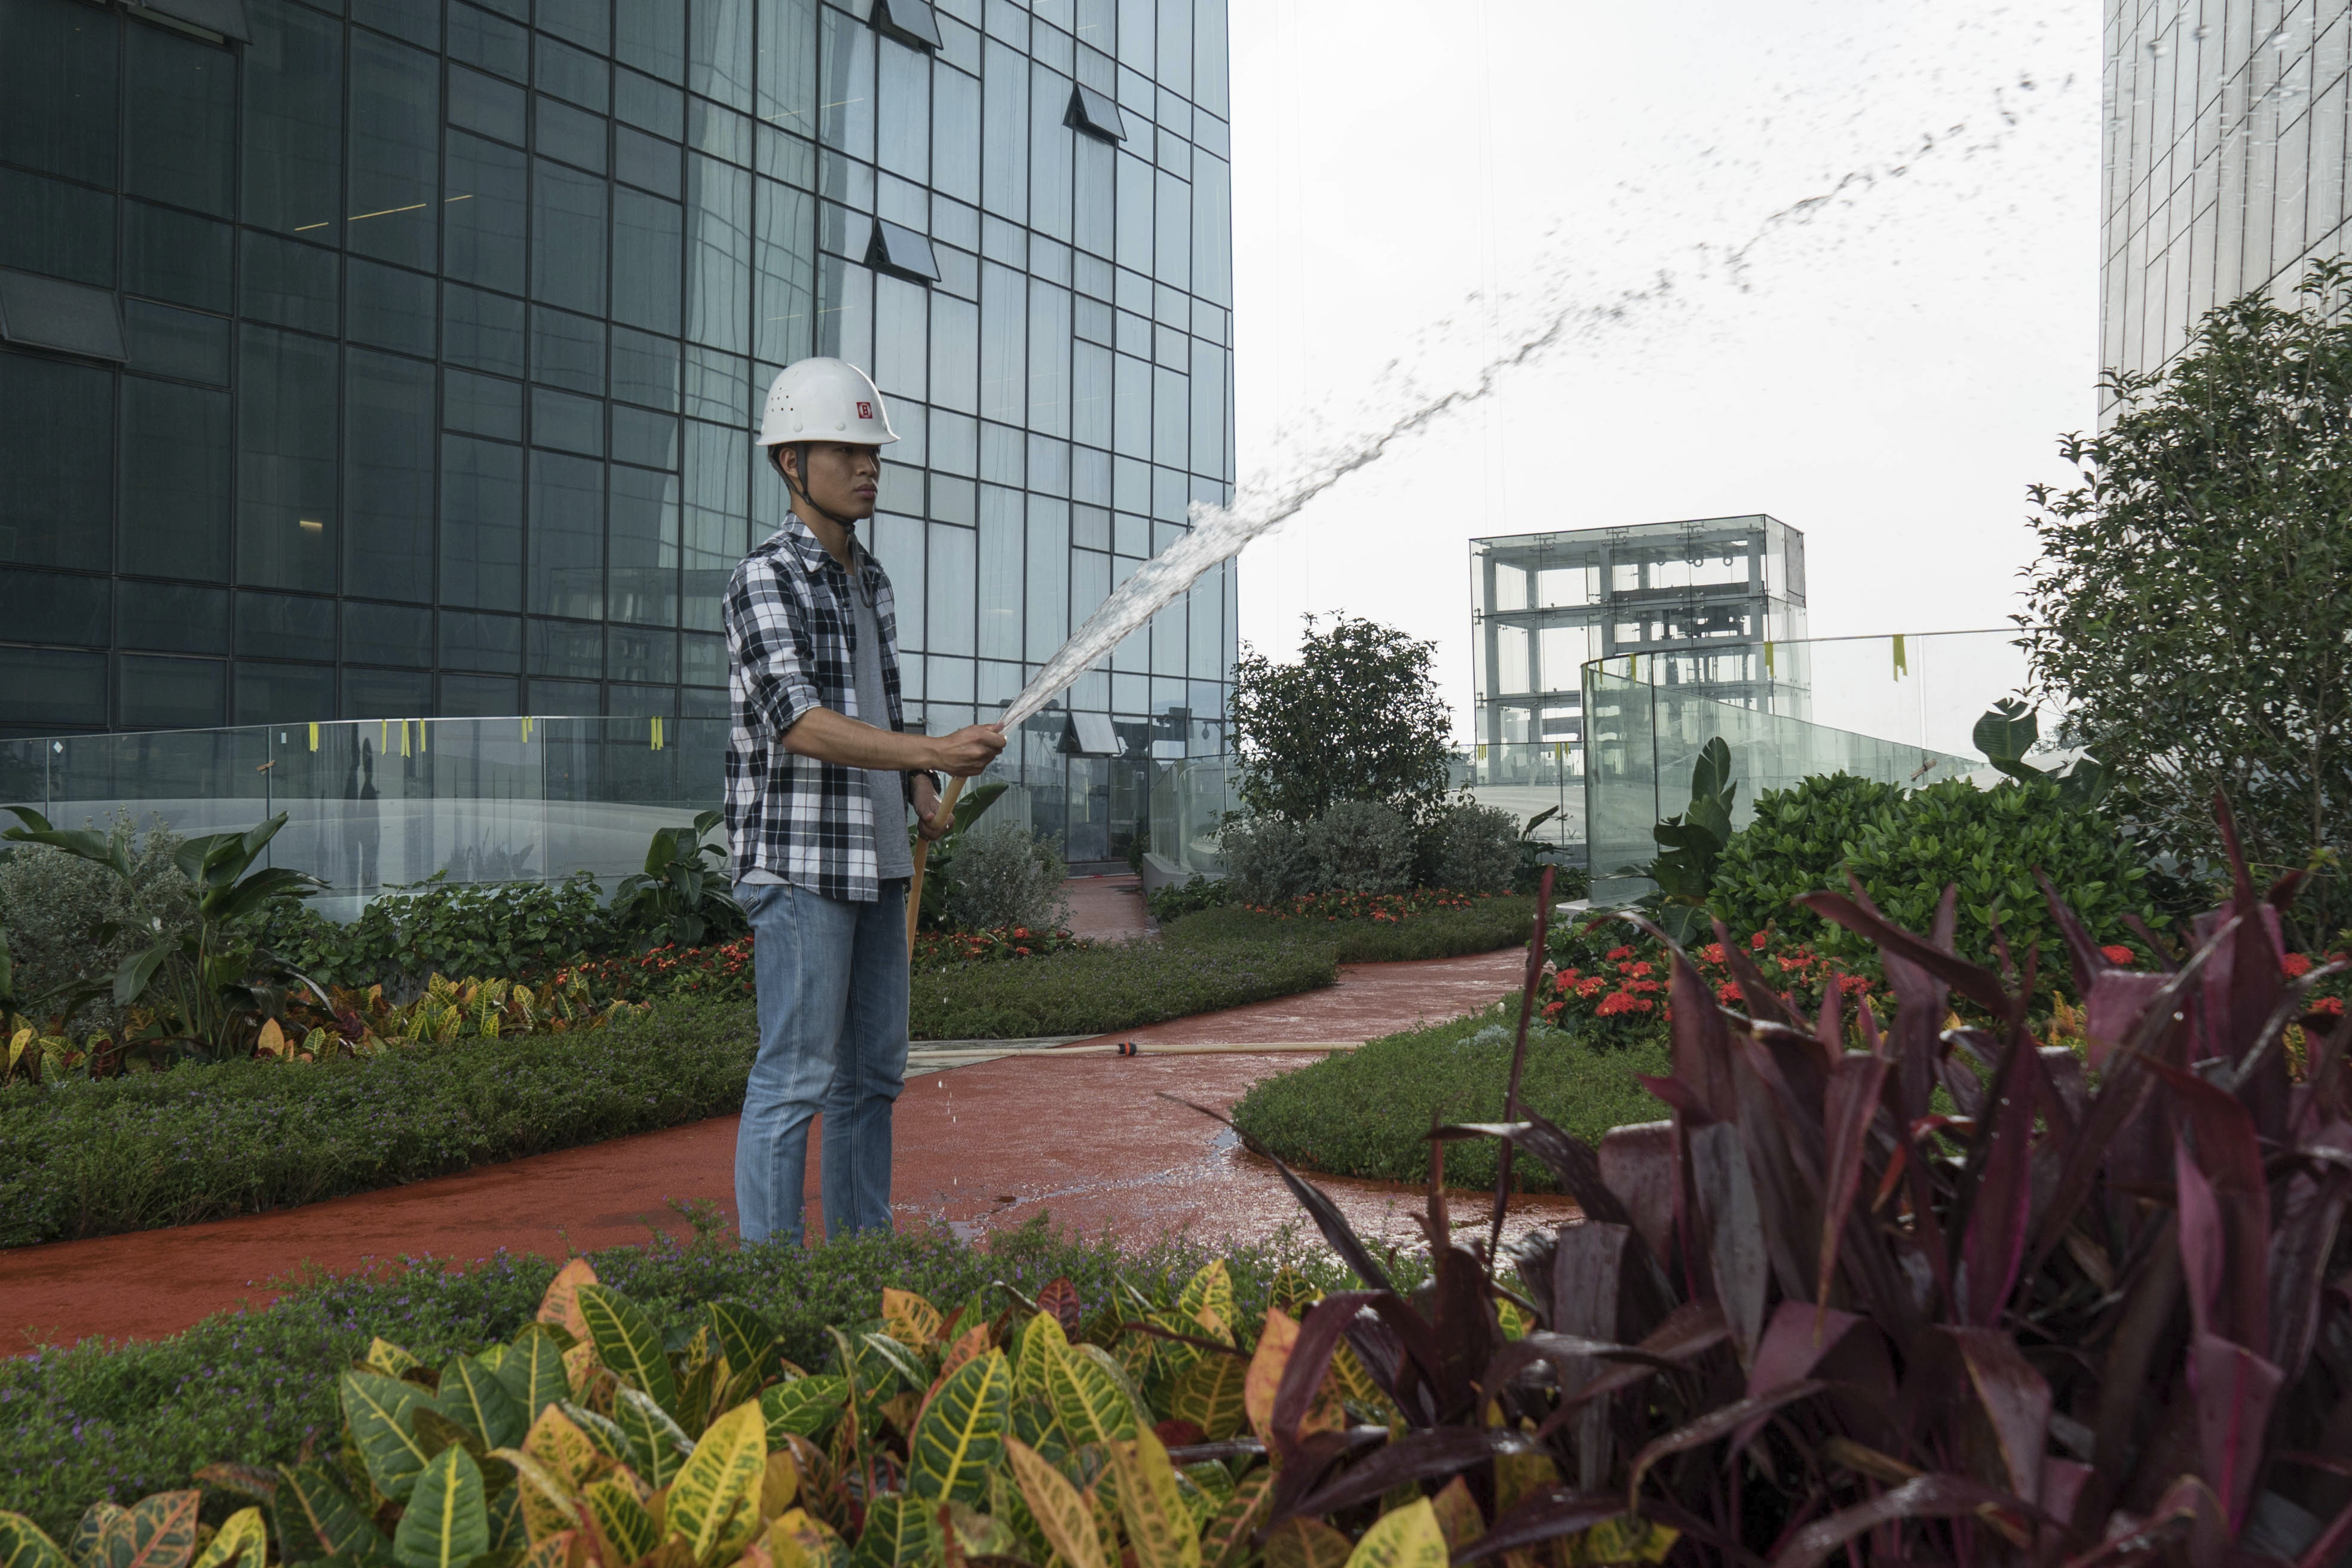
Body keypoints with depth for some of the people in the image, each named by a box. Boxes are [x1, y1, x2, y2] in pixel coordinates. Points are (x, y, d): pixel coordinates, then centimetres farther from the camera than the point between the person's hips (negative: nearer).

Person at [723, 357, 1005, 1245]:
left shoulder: (871, 581, 16)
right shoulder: (766, 581, -10)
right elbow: (801, 724, -23)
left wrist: (925, 793, 6)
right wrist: (935, 752, -32)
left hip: (877, 864, 8)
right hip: (798, 863, -8)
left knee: (873, 1072, 13)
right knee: (796, 1077, -5)